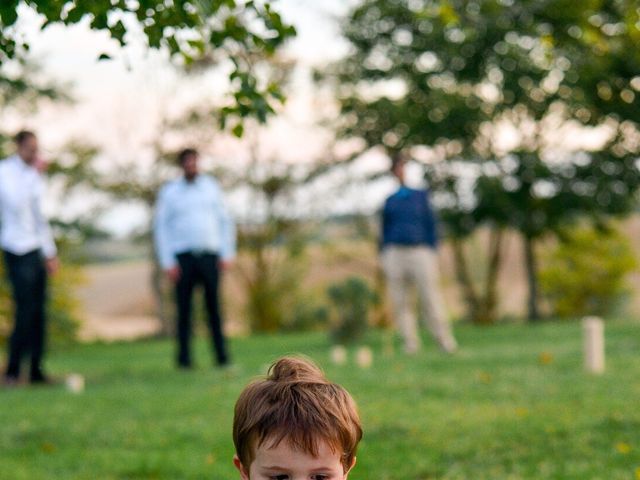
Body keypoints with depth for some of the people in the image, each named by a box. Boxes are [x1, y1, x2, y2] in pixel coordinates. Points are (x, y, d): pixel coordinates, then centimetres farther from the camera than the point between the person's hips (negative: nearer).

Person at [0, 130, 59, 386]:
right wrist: (32, 173, -19)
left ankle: (36, 370, 8)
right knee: (25, 311, -12)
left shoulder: (33, 174, 16)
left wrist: (50, 252, 22)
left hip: (37, 250, 8)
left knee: (39, 312, 5)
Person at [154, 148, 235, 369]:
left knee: (214, 307, -4)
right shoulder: (169, 192, 4)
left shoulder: (211, 187, 10)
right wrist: (167, 263, -5)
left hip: (209, 255, 1)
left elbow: (225, 221, 12)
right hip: (182, 257, -1)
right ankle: (184, 357, 0)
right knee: (184, 308, -4)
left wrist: (227, 254, 3)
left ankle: (222, 356, -1)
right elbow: (161, 227, 4)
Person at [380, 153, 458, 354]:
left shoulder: (421, 195, 12)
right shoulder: (390, 200, 16)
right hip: (395, 253, 2)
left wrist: (433, 254, 1)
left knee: (430, 297, -10)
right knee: (399, 301, -4)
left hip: (420, 251, -2)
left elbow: (431, 224, 10)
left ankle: (444, 338, -5)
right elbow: (385, 230, 17)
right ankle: (410, 341, -1)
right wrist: (384, 259, 9)